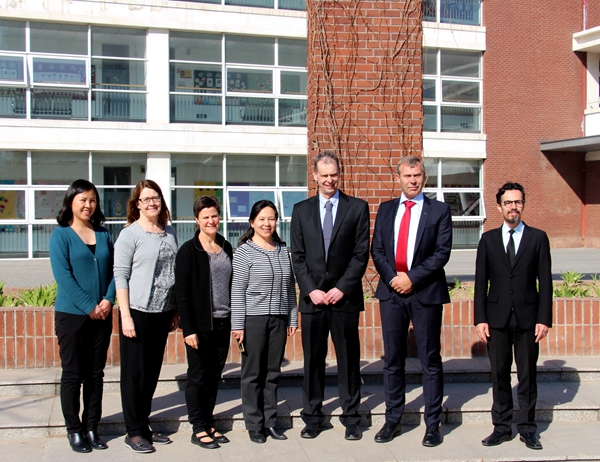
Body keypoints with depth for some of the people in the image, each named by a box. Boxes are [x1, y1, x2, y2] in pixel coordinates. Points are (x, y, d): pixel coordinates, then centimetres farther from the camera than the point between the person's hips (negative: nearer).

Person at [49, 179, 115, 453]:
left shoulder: (104, 234, 9)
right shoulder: (61, 234, -4)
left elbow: (114, 270, 6)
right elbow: (63, 276, -12)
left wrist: (108, 300, -10)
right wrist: (89, 307, -16)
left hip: (102, 315, 4)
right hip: (71, 314, -4)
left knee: (96, 374, 9)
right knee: (73, 374, 4)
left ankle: (92, 428, 19)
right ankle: (74, 430, 15)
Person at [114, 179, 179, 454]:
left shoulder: (169, 233, 11)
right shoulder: (130, 234, -5)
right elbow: (120, 276, -8)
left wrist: (175, 311, 14)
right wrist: (125, 315, -14)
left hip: (162, 312, 5)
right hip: (137, 311, -5)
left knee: (152, 372, 12)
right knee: (135, 372, 3)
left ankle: (144, 426, 24)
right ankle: (133, 432, 14)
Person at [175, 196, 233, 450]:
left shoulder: (226, 247, 9)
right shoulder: (188, 250, -8)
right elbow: (181, 291, -11)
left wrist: (234, 319, 10)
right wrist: (188, 329, -15)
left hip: (223, 323, 5)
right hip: (200, 324, -5)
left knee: (214, 376, 12)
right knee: (198, 376, 4)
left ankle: (209, 424, 23)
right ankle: (198, 429, 14)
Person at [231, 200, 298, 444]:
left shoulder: (283, 250, 10)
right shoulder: (244, 251, -3)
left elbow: (290, 288, 13)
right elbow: (238, 291, -6)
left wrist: (292, 319, 10)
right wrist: (238, 325, -9)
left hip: (279, 319, 4)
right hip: (253, 318, -4)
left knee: (273, 372, 10)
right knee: (253, 373, 4)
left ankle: (270, 421, 21)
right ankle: (254, 424, 15)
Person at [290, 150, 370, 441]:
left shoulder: (358, 208, 4)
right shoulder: (301, 210, 9)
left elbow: (361, 254, -2)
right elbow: (298, 256, 6)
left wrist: (341, 288, -10)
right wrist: (311, 290, -6)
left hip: (345, 297, -1)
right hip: (312, 297, 2)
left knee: (348, 359, 5)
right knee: (313, 359, 7)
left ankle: (351, 417, 17)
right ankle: (312, 417, 18)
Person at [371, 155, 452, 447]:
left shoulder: (439, 210, 1)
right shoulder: (386, 209, 11)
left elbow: (442, 252, -7)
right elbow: (376, 250, 7)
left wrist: (412, 278, -14)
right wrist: (393, 277, -9)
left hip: (425, 293, -3)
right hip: (391, 292, 3)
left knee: (430, 361, 4)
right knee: (392, 360, 9)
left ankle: (433, 424, 13)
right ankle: (393, 420, 20)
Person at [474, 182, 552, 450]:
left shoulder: (538, 238, 4)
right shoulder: (488, 239, 7)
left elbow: (545, 282, 1)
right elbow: (481, 282, 5)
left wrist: (544, 318, -6)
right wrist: (480, 319, -2)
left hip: (527, 318, -1)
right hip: (497, 318, 1)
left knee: (527, 375, 6)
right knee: (499, 375, 6)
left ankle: (527, 428, 17)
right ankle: (502, 426, 16)